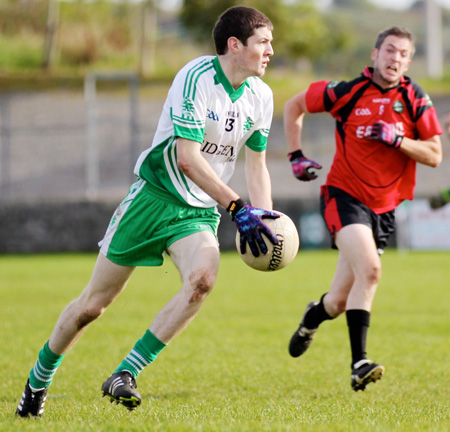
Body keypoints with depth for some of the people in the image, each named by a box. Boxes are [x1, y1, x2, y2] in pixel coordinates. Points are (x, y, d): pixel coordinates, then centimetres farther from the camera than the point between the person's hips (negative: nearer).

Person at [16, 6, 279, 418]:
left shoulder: (261, 96, 2)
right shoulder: (196, 77, -19)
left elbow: (256, 163, 13)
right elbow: (187, 157, -25)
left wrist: (263, 219, -2)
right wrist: (237, 207, -28)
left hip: (200, 212, 5)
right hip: (156, 196, -5)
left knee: (203, 277, -27)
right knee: (94, 302, 2)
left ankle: (124, 375, -18)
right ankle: (38, 381, 27)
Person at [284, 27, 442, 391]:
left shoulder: (416, 99, -2)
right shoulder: (347, 92, -8)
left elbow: (434, 156, -3)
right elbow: (294, 106, 7)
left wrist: (397, 140, -18)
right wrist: (296, 156, 1)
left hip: (384, 207, 4)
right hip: (345, 195, -4)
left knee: (339, 302, 7)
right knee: (369, 269, -28)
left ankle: (313, 317, 44)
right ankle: (359, 364, -26)